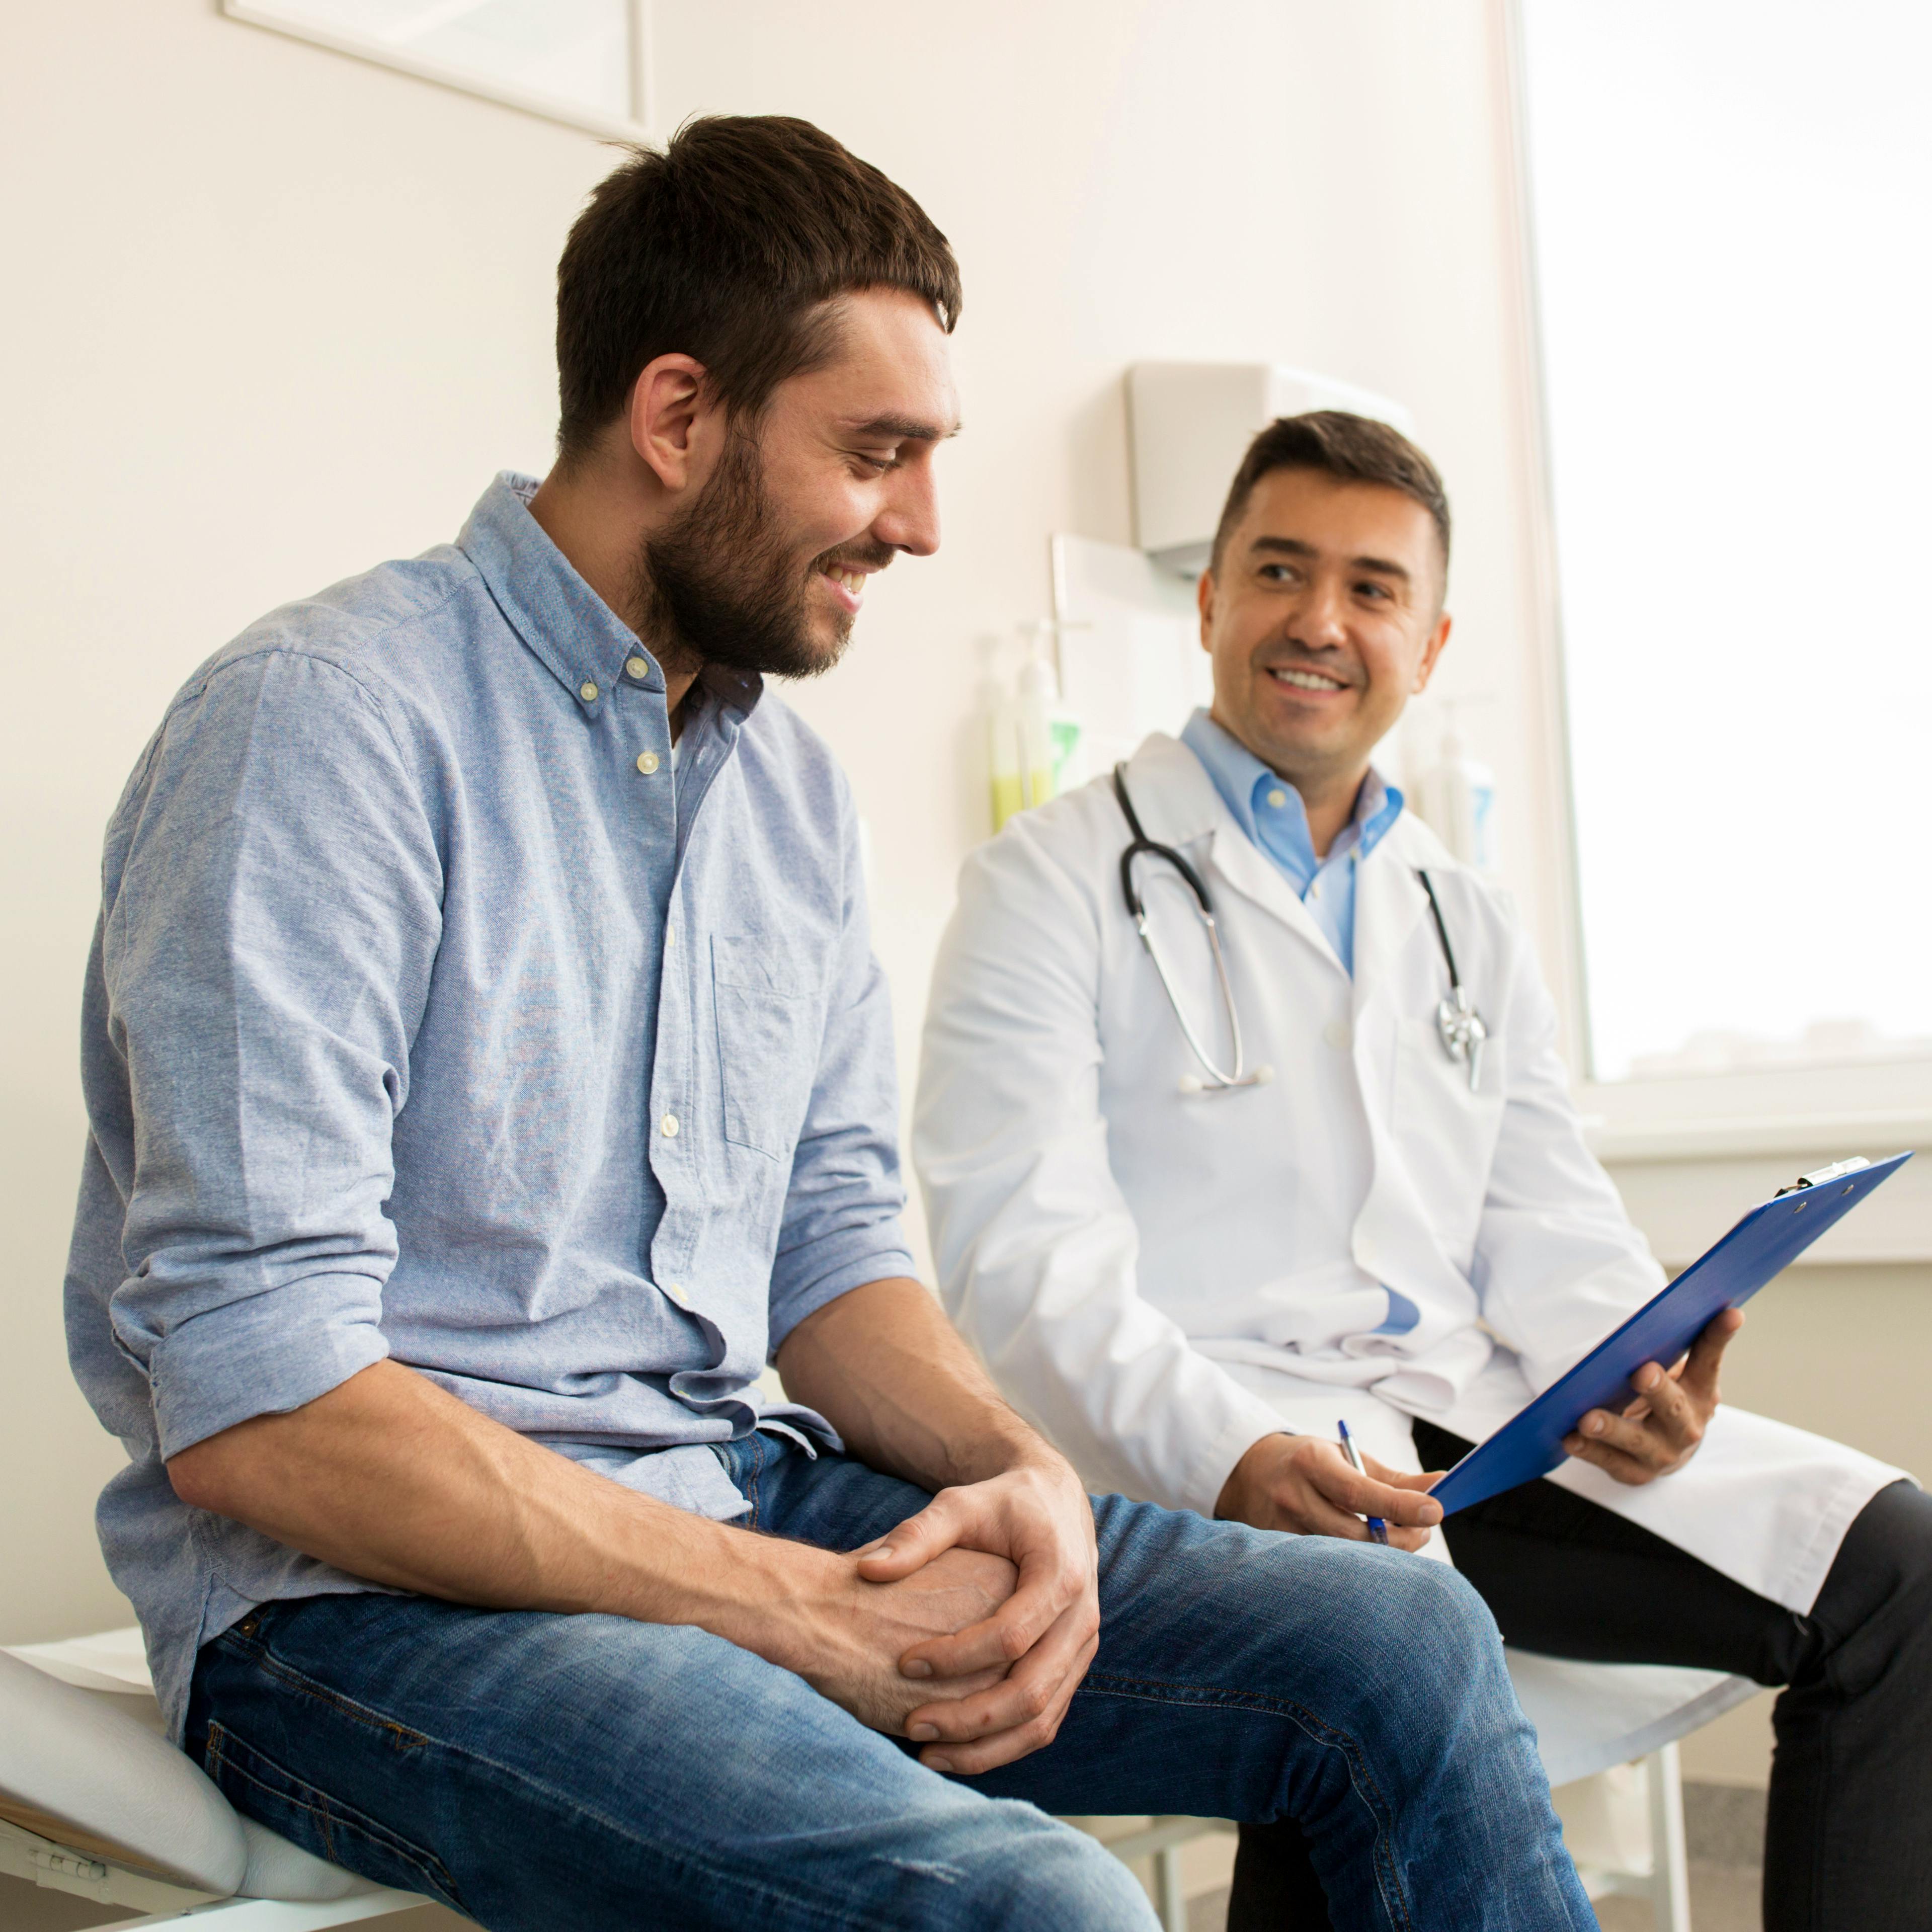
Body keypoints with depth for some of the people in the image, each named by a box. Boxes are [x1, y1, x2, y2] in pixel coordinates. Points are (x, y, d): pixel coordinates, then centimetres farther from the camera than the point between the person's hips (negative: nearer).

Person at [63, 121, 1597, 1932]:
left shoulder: (794, 786, 12)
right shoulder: (323, 724, -14)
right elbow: (252, 1402, -20)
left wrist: (1023, 1473, -7)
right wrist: (801, 1611, -20)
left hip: (749, 1507, 8)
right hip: (379, 1584, -7)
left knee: (1405, 1644, -4)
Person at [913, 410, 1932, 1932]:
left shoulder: (1469, 922, 22)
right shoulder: (1058, 880, 2)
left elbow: (1547, 1223, 16)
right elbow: (1028, 1254, -9)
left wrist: (1629, 1366, -7)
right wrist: (1229, 1455, -25)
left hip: (1464, 1413, 6)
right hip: (1201, 1443, -6)